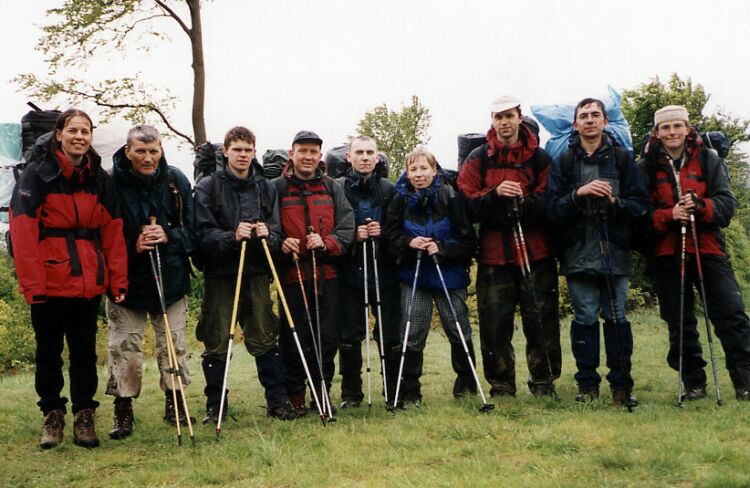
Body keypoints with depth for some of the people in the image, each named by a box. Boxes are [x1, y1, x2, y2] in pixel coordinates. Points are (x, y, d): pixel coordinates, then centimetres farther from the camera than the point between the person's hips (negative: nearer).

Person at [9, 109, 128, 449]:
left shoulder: (99, 178, 7)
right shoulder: (37, 174, -5)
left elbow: (112, 232, 6)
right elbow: (23, 232, -11)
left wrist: (118, 280, -1)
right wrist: (32, 283, -17)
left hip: (88, 282, 3)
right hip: (48, 282, -3)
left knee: (84, 350, 9)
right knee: (48, 351, 9)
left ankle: (84, 415, 20)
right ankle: (52, 415, 24)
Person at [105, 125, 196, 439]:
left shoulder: (176, 181, -2)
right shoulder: (112, 183, -9)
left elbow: (193, 232, 2)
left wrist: (168, 236, -16)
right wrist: (133, 247, -20)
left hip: (171, 279, 2)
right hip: (126, 280, -2)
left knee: (173, 344, 9)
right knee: (124, 348, 1)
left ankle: (174, 403, 24)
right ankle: (123, 412, 13)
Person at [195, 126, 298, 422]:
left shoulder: (265, 188, 9)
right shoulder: (208, 187, 0)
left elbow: (277, 233, 6)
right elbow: (203, 234, -8)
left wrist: (267, 234, -16)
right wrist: (232, 236, -24)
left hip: (256, 275, 2)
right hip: (219, 275, -2)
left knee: (265, 339, 5)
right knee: (217, 344, 4)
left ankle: (277, 401, 15)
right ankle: (215, 406, 16)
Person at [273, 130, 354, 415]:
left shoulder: (332, 188, 10)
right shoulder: (276, 188, 2)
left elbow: (347, 228, 4)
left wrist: (326, 243, -14)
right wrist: (280, 244, -16)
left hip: (327, 274, 3)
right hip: (292, 275, -2)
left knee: (327, 338, 6)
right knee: (294, 338, 1)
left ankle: (322, 392, 20)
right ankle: (296, 396, 14)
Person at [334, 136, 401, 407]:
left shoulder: (390, 190, 8)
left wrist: (381, 232, -9)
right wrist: (353, 235, -14)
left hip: (384, 272, 1)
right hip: (349, 272, -1)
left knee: (390, 334, 3)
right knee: (350, 335, 4)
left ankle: (395, 392, 16)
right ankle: (350, 394, 16)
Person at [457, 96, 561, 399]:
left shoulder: (540, 158, 7)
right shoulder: (478, 159, 8)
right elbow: (467, 202, -2)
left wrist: (523, 202, -19)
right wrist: (495, 194, -19)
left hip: (536, 252, 0)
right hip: (494, 254, 0)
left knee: (542, 322, 3)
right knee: (495, 325, 2)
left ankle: (544, 383, 17)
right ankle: (501, 387, 14)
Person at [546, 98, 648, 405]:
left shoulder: (622, 158, 8)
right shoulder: (562, 162, 7)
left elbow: (640, 204, 3)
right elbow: (553, 209, -2)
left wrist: (615, 202, -15)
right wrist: (579, 193, -18)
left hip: (615, 253, 0)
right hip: (578, 255, 0)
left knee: (617, 318, 2)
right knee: (585, 319, 3)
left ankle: (621, 385, 13)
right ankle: (587, 384, 13)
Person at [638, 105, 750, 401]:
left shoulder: (708, 160, 6)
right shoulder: (647, 167, 5)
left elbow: (726, 203, -1)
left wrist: (701, 206, -22)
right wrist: (668, 215, -20)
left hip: (707, 247, 0)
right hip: (667, 253, 0)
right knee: (679, 321, 6)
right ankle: (693, 383, 17)